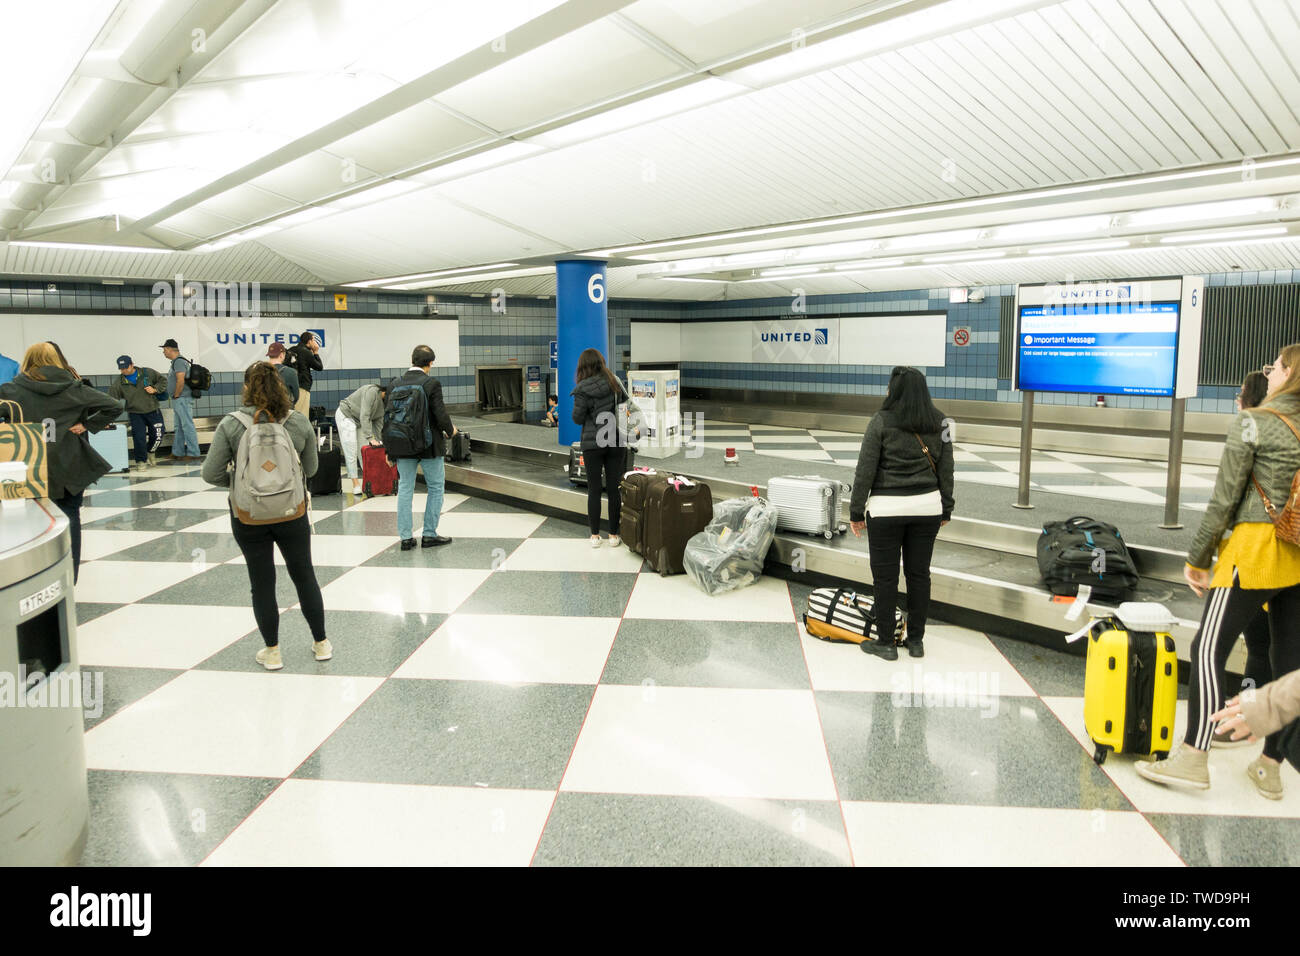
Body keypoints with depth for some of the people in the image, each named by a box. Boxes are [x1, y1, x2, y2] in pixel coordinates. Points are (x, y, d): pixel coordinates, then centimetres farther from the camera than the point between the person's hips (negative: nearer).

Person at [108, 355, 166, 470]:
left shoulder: (148, 373, -2)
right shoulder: (119, 383, -2)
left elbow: (163, 381, 10)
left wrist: (155, 389, -10)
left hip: (153, 412, 0)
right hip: (136, 414, 0)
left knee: (157, 436, 0)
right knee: (139, 438, -10)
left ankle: (150, 453, 30)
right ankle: (141, 461, 6)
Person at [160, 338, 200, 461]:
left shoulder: (179, 362, -15)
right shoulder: (175, 362, 19)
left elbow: (181, 381, -24)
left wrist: (176, 395, -15)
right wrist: (175, 397, 16)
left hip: (182, 399, -11)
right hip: (178, 400, 11)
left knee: (187, 426, -8)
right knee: (179, 427, 14)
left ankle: (193, 454, -6)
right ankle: (177, 453, 20)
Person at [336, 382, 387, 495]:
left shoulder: (383, 402, -5)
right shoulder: (372, 392, -31)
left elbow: (378, 423, 0)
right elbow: (364, 416, -36)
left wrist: (378, 441, -10)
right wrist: (370, 438, -41)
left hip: (359, 422, 8)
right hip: (346, 416, -8)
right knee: (351, 452, -8)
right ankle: (356, 485, -7)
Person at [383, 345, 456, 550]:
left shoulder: (395, 385, 2)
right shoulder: (431, 383, -13)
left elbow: (387, 417, 4)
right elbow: (441, 415, -16)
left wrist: (389, 450, 12)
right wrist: (450, 431, 6)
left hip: (401, 446, 5)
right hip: (427, 445, -4)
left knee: (405, 489, 12)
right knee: (436, 487, 10)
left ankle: (406, 537, 14)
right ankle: (429, 535, 12)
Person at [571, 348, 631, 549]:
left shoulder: (583, 390, -12)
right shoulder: (614, 382, 0)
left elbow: (577, 419, -7)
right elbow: (626, 401, 14)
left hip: (593, 443, -3)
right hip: (616, 441, 3)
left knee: (594, 489, 7)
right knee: (614, 488, 7)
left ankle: (595, 536, 12)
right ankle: (614, 535, 13)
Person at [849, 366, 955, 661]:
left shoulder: (881, 421, -10)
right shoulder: (939, 422, 3)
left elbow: (865, 469, -9)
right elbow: (946, 469, 6)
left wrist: (856, 511, -2)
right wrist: (945, 510, 15)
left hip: (887, 508, -4)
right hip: (927, 506, 4)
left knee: (885, 576, 5)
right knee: (919, 573, 12)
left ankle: (885, 643, 12)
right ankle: (916, 641, 20)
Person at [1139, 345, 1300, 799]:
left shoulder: (1254, 424, -7)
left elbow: (1224, 501, -8)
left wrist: (1198, 558, 0)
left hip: (1256, 546, -7)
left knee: (1209, 648, -2)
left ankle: (1193, 757, -1)